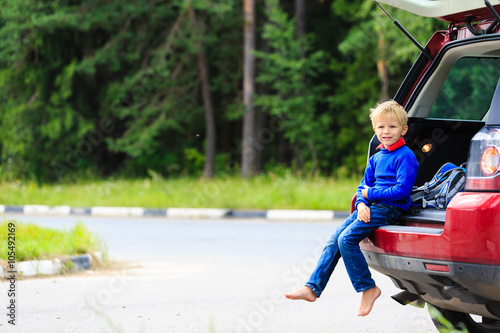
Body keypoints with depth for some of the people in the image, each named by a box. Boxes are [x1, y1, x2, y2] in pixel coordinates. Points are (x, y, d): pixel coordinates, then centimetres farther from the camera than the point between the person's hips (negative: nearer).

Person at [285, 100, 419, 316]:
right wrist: (361, 204, -6)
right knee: (334, 240, -2)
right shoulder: (376, 158, 16)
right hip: (370, 207, 8)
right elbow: (363, 186, 17)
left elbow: (402, 190, -20)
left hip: (388, 209, -8)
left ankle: (368, 288, -11)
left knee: (347, 239, -22)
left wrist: (370, 193, -12)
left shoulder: (405, 157, -10)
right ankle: (313, 288, -1)